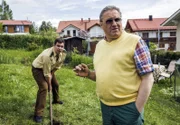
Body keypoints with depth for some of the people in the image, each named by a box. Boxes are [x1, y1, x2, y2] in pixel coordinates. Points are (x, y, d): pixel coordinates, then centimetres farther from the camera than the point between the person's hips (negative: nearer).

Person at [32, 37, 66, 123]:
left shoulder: (63, 53, -18)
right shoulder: (47, 55, -39)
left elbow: (58, 65, -1)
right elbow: (46, 73, -29)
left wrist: (51, 73, -7)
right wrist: (49, 85, -19)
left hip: (50, 68, 8)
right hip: (38, 69, -7)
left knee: (55, 84, 19)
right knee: (44, 87, -21)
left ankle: (56, 100, 51)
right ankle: (38, 114, -15)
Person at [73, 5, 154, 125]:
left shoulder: (135, 41, -11)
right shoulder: (99, 45, 8)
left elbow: (148, 78, -12)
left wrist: (137, 110, -15)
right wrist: (88, 73, -2)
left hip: (128, 107, -6)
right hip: (105, 106, 6)